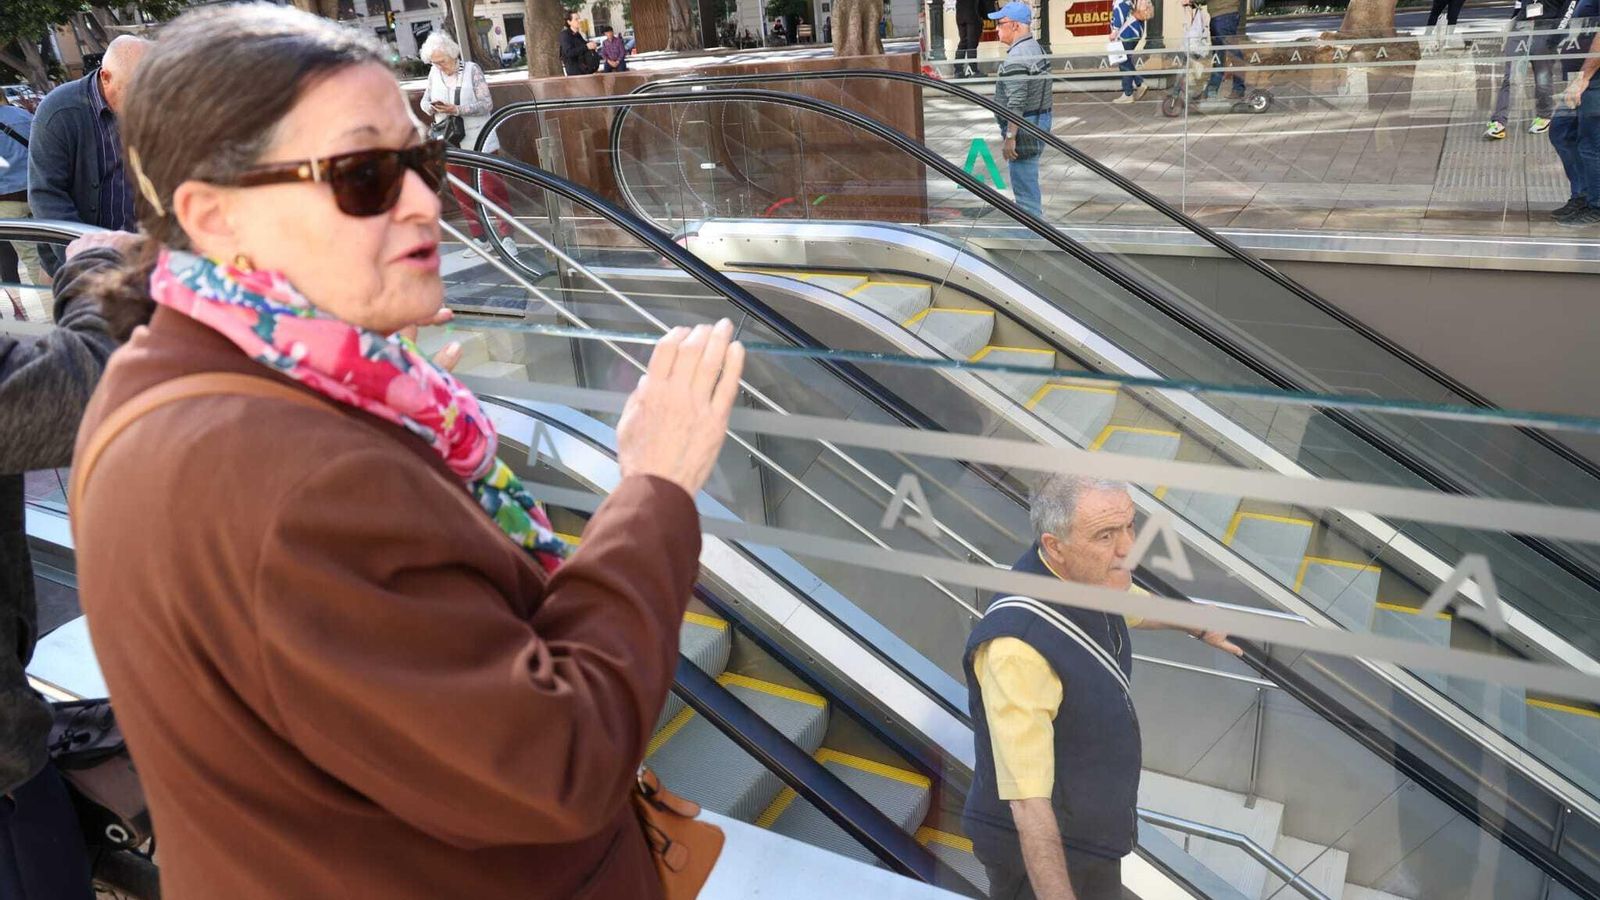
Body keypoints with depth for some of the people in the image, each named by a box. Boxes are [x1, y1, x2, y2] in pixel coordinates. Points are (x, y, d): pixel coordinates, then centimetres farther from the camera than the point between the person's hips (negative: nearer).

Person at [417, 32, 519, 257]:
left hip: (479, 141, -5)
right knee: (461, 192, 8)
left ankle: (506, 236, 0)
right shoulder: (434, 73, 6)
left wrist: (457, 109, -21)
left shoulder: (472, 69, -5)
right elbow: (424, 100, 13)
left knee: (491, 188, -6)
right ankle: (480, 238, 17)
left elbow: (487, 103, -11)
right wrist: (431, 108, -11)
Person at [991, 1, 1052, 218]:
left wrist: (1010, 138, -23)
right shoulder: (1037, 48, 13)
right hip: (1042, 119, 10)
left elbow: (1016, 104, -24)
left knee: (1024, 182, -5)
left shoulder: (1016, 58, -19)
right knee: (1029, 180, 21)